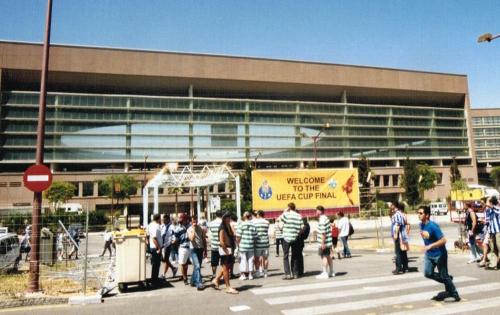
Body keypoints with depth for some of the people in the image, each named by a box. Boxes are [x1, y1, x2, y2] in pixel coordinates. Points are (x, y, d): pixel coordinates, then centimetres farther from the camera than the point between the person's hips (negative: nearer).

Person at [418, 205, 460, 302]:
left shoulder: (433, 226, -24)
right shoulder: (421, 225, -1)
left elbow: (443, 240, -27)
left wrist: (430, 246, -34)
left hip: (439, 254, -7)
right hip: (429, 254, 7)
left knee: (444, 276, 2)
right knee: (428, 273, 1)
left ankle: (455, 295, 21)